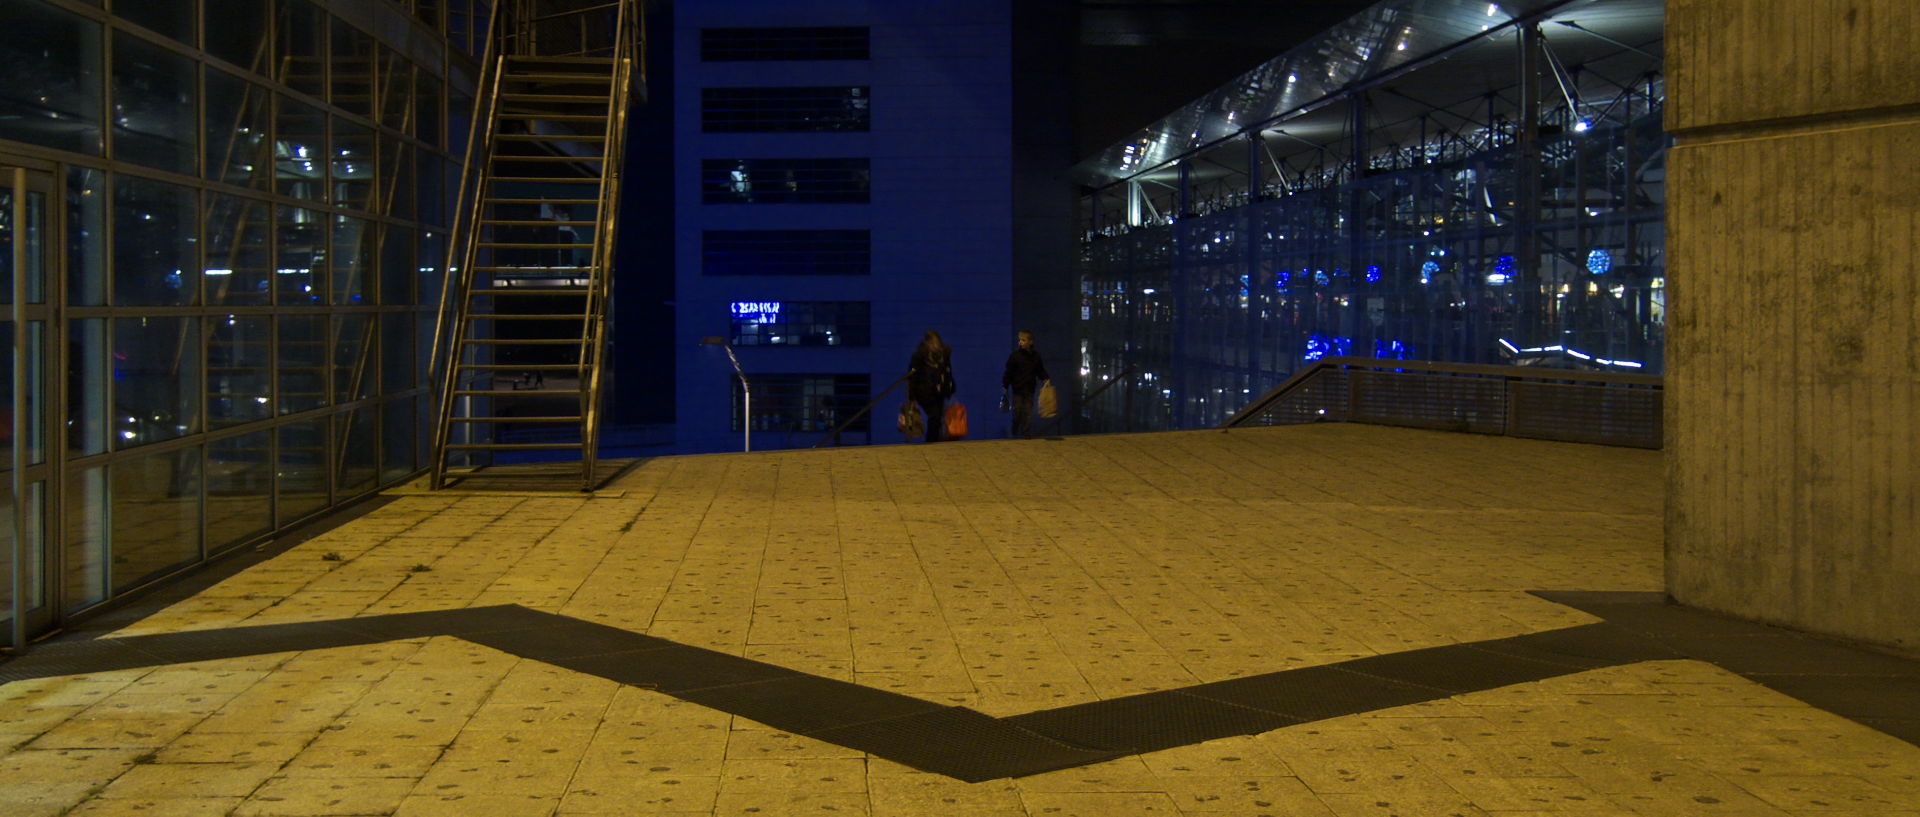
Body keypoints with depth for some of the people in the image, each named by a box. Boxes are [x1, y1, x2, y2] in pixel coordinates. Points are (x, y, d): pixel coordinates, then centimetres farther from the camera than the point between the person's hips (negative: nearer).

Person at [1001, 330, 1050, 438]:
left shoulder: (1035, 356, 4)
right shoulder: (1015, 355, -7)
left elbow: (1040, 371, 16)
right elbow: (1008, 372, -4)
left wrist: (1045, 379, 0)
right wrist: (1005, 387, -7)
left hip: (1029, 391, 3)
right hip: (1018, 390, -3)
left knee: (1028, 416, 2)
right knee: (1017, 415, 1)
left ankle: (1026, 436, 8)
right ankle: (1015, 436, 17)